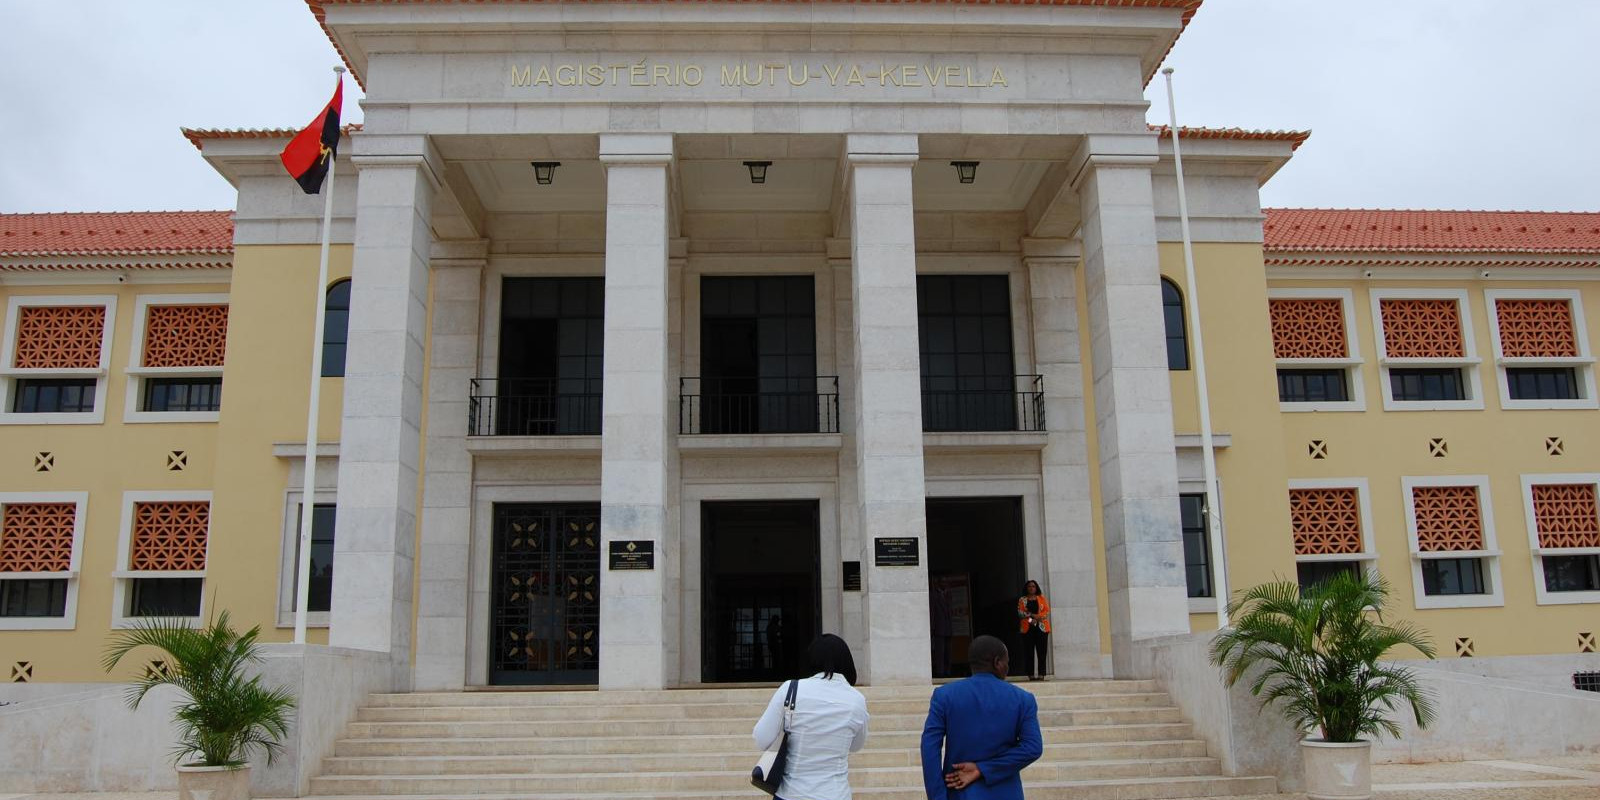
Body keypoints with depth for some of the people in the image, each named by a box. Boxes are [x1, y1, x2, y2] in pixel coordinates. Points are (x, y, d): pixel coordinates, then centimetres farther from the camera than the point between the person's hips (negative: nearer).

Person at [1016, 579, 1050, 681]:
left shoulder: (1042, 598, 12)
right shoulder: (1022, 600, 11)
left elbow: (1047, 611, 3)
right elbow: (1020, 612, -2)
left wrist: (1037, 618, -13)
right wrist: (1032, 615, -14)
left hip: (1041, 627, 0)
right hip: (1028, 628, 0)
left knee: (1041, 652, -4)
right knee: (1029, 653, -3)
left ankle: (1041, 674, -3)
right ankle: (1031, 674, -3)